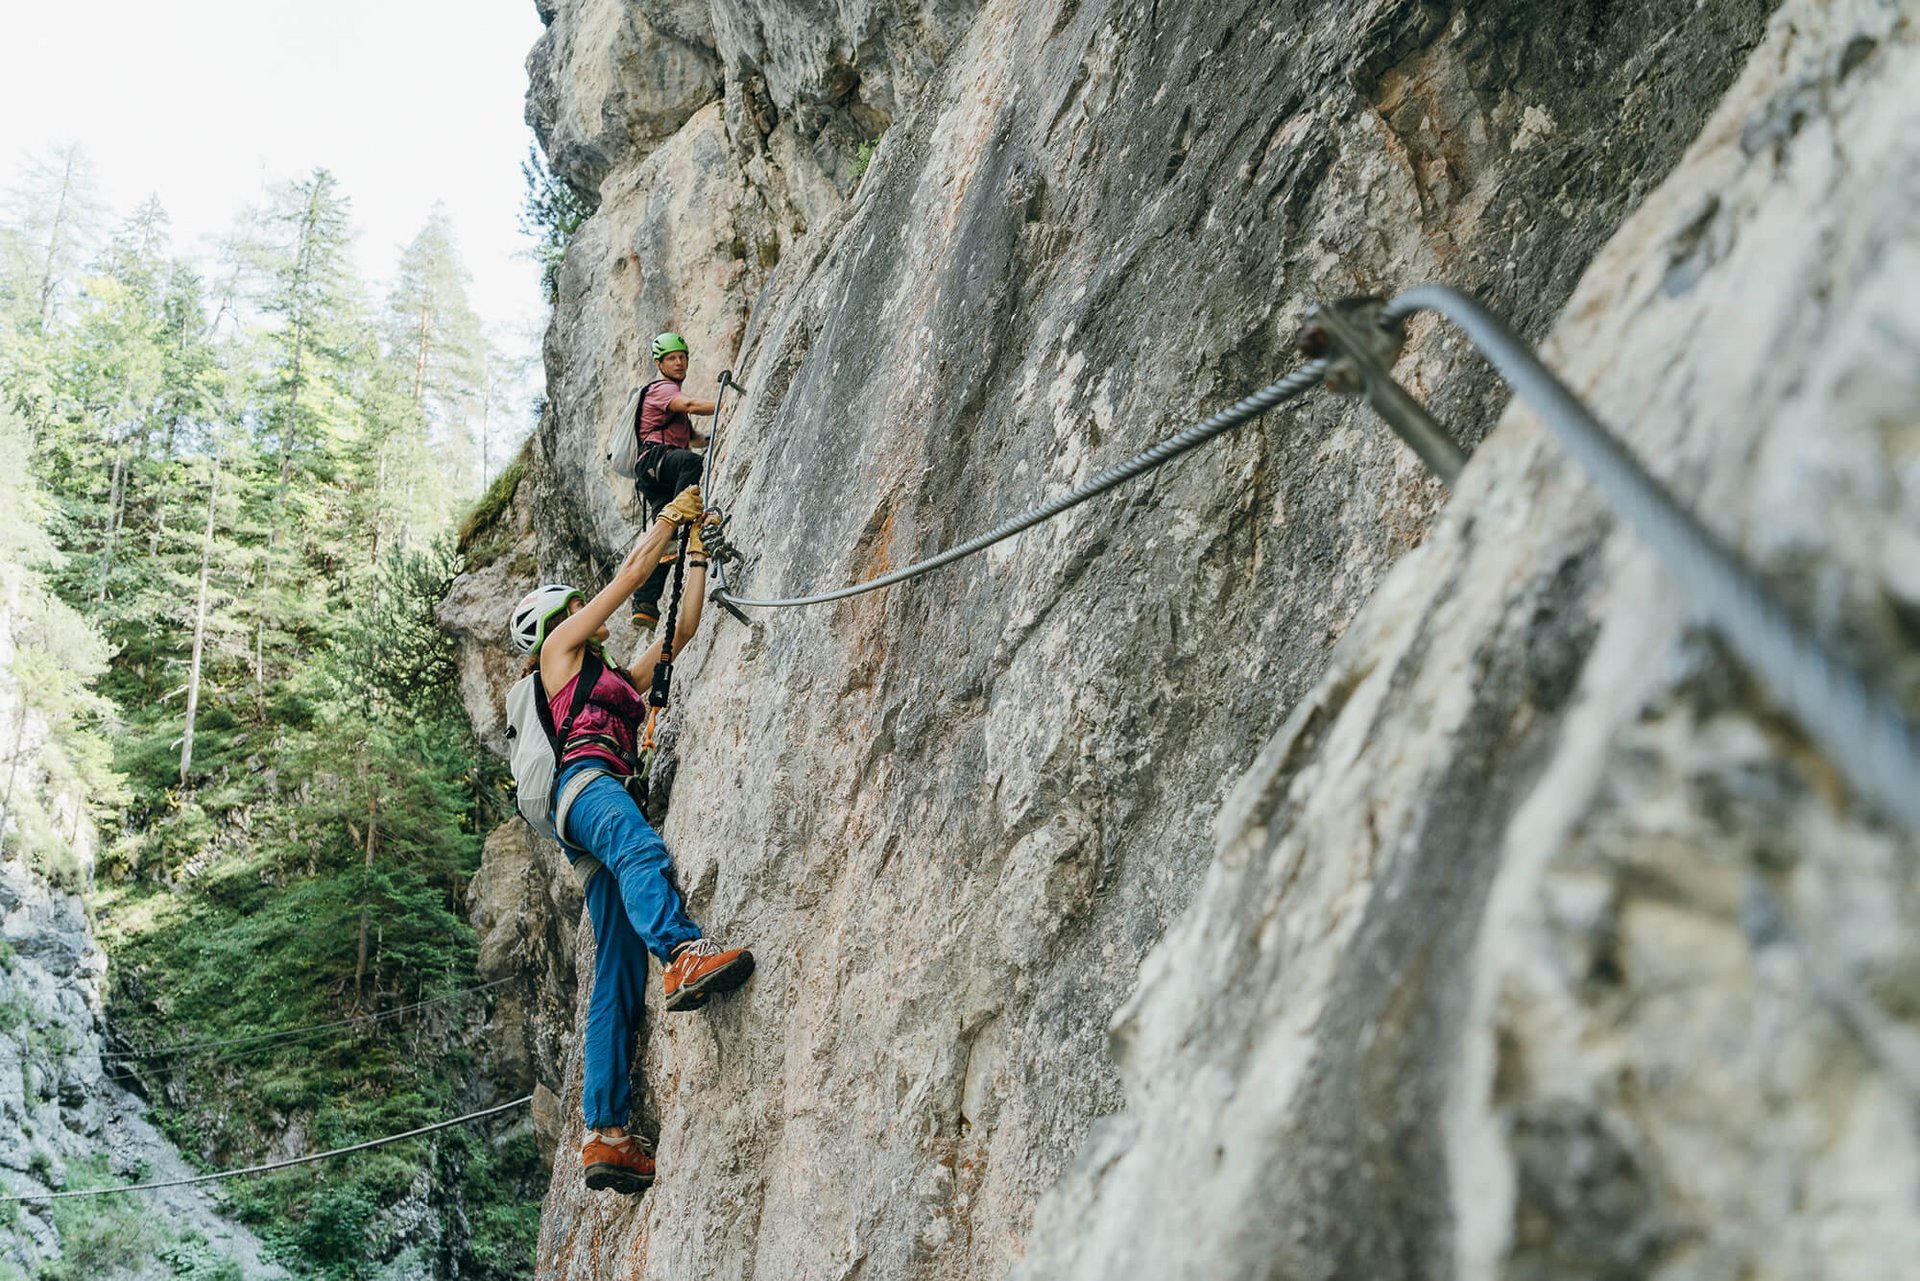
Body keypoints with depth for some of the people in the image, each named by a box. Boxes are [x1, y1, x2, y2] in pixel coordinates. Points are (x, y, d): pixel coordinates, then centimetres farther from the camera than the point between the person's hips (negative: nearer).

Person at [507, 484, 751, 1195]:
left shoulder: (622, 676, 37)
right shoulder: (559, 649, 19)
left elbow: (682, 628, 36)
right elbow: (628, 577, 17)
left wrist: (695, 550, 37)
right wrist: (670, 517, 26)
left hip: (611, 796, 8)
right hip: (585, 780, -7)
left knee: (618, 977, -7)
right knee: (641, 851, -41)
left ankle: (606, 1133, -16)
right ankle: (685, 954, -71)